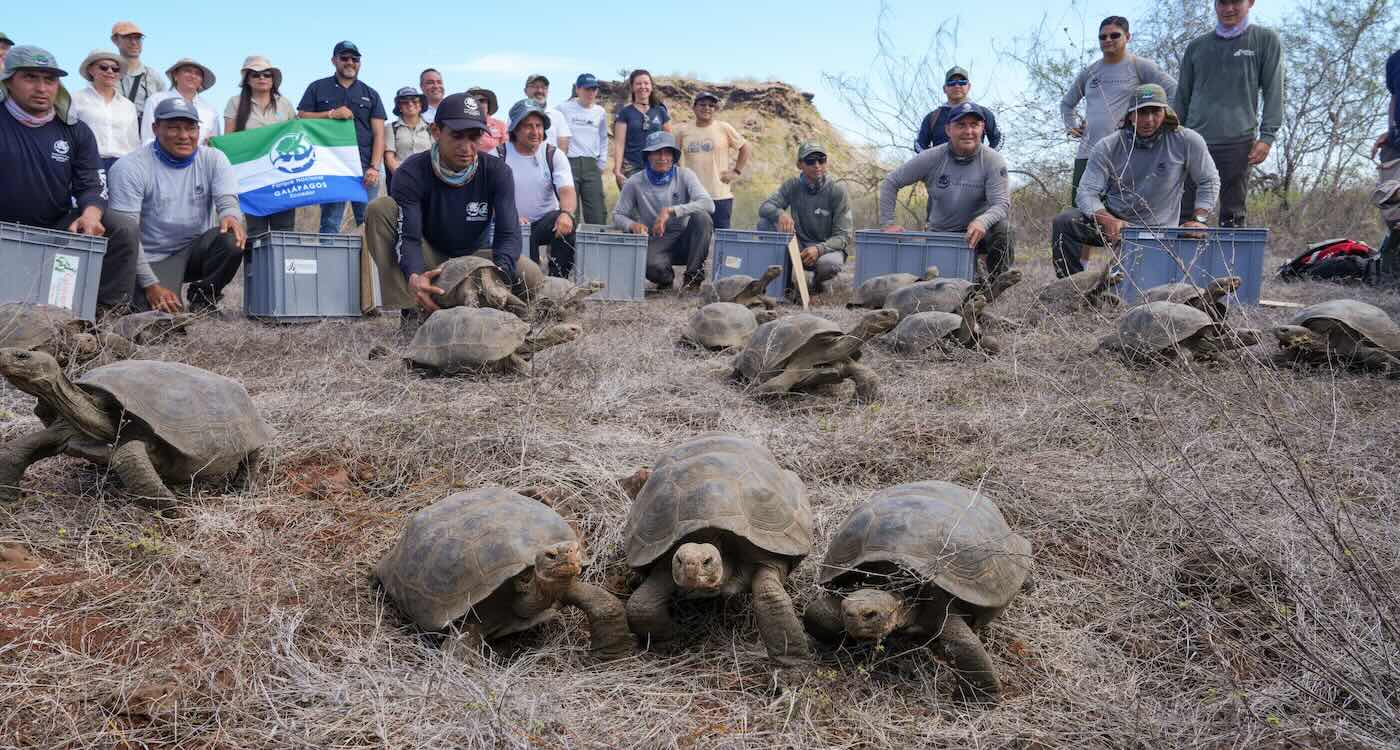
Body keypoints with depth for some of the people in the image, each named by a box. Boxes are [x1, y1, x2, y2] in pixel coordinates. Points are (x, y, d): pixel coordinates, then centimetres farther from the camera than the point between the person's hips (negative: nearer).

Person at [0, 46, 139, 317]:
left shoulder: (75, 131, 5)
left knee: (123, 230, -19)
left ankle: (107, 313, -18)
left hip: (60, 227, 3)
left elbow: (92, 185, 1)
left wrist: (91, 214, -23)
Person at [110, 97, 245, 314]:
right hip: (153, 259, -3)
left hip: (196, 249, 3)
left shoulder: (213, 159, 1)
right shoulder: (129, 168, -10)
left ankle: (202, 297, -2)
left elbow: (227, 201, -12)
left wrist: (231, 216, -40)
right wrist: (151, 285, -20)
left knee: (232, 240, -28)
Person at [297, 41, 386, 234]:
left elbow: (379, 134, 7)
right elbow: (301, 119, 7)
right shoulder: (317, 88, 14)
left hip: (364, 168, 0)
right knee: (329, 224, -1)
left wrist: (374, 167, -6)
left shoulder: (370, 95, 15)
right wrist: (331, 114, -7)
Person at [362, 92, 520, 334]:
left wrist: (499, 273, -45)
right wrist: (414, 277, -51)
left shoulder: (497, 171, -13)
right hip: (427, 264, -1)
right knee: (380, 208, -26)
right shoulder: (412, 172, -17)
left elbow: (508, 234, -21)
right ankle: (409, 314, -26)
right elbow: (408, 237, -27)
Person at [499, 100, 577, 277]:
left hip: (546, 221, 2)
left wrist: (566, 213, -37)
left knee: (566, 225, -31)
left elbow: (567, 191, -13)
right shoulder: (499, 154, -1)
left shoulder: (554, 155, 1)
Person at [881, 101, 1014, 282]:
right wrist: (888, 223, -12)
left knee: (1003, 228, -33)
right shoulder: (932, 158, -8)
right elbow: (890, 183, -2)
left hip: (975, 233, -1)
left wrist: (982, 221, -43)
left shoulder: (993, 161, -11)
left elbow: (1001, 204, -20)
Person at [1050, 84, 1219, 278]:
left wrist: (1198, 219, -7)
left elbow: (1209, 182, 5)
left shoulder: (1186, 141, -8)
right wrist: (1108, 220, -34)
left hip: (1156, 229, -1)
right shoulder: (1108, 147, -8)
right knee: (1063, 223, -25)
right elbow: (1087, 192, -15)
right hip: (1110, 218, 1)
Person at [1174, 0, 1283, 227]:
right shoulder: (1196, 46, 16)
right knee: (1185, 211, -3)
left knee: (1232, 214, -3)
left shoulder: (1266, 40, 9)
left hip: (1238, 141, -2)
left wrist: (1267, 136, -6)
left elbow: (1273, 92, 3)